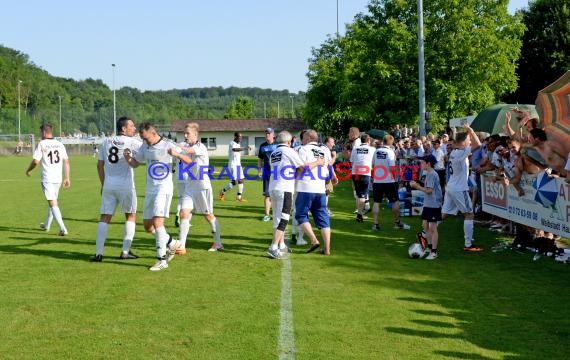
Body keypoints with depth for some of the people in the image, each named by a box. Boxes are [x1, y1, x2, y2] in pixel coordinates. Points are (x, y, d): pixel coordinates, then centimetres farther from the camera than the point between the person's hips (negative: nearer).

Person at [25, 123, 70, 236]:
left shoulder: (42, 144, -7)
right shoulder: (60, 145, 7)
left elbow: (35, 161, -12)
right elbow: (66, 161, 4)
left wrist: (28, 170, 7)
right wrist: (67, 178, 8)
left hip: (47, 179, -6)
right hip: (58, 179, 6)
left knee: (53, 203, -8)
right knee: (52, 201, 21)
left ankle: (63, 228, -20)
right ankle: (46, 225, 36)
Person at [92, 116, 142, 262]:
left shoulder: (106, 142, 10)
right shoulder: (131, 142, -6)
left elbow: (99, 165, 12)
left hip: (108, 185, 4)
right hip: (125, 185, -4)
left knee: (104, 218, 5)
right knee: (131, 216, 12)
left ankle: (98, 253, -2)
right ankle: (125, 251, 10)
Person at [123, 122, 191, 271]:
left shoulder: (167, 145, -11)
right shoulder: (145, 146, 9)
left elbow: (188, 161, -15)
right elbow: (135, 163, 19)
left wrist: (177, 154, -36)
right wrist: (127, 156, -4)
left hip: (163, 188, -7)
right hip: (150, 189, 8)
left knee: (157, 221, -18)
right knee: (147, 225, 10)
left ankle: (162, 260, -14)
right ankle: (172, 243, 32)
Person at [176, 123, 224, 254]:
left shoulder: (201, 147, -15)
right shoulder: (186, 145, 8)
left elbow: (188, 151, -31)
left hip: (202, 186, -5)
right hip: (189, 186, 5)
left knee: (209, 216, 9)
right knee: (184, 213, -9)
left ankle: (217, 243, 25)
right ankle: (181, 246, -8)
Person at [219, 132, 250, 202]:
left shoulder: (238, 144, 14)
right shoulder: (232, 144, -15)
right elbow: (235, 149, -39)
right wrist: (245, 148, -48)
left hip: (238, 164, 9)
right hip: (233, 165, -9)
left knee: (241, 180, 5)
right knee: (234, 181, -10)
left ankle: (239, 197, 10)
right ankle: (222, 191, 9)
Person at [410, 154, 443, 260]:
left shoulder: (432, 174, -18)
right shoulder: (428, 173, 12)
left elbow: (429, 190, -23)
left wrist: (417, 186, -16)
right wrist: (417, 185, 7)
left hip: (434, 205, -10)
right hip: (427, 204, 10)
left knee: (432, 228, -4)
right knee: (425, 225, 15)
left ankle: (434, 252, 1)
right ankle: (430, 247, 28)